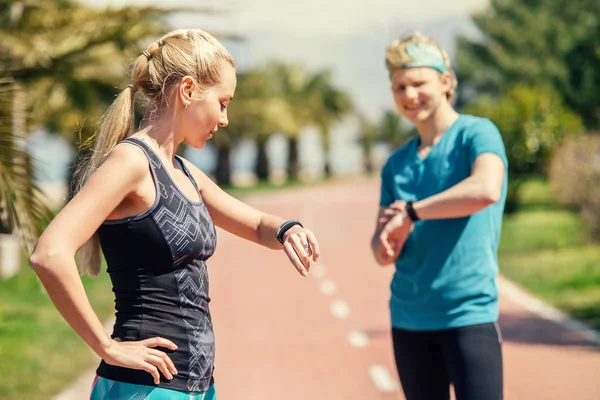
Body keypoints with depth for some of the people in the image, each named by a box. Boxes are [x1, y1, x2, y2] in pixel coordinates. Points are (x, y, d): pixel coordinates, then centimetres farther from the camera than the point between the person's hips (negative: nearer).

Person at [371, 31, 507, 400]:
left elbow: (486, 190, -26)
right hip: (409, 316, 6)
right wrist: (390, 236, -11)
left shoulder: (476, 134, -4)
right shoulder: (397, 163, 13)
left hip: (469, 313, -6)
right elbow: (382, 254, 13)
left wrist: (411, 212, -19)